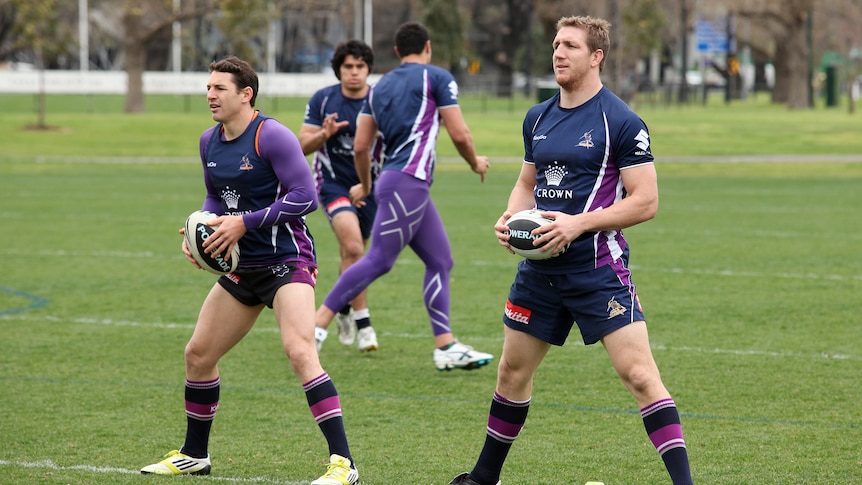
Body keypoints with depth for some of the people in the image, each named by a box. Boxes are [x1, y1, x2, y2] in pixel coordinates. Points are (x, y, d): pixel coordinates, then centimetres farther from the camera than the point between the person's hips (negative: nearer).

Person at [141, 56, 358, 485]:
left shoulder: (272, 136, -16)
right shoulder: (210, 142, 9)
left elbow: (304, 196, -20)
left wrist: (245, 223, -21)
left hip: (287, 262, -9)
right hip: (242, 267, 9)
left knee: (299, 352, -26)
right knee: (198, 354, 12)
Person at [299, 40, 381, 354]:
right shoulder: (322, 100, -6)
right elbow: (303, 145, -4)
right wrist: (325, 133, -24)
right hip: (333, 183, -2)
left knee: (351, 254, 13)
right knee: (353, 247, -24)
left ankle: (344, 311, 41)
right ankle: (363, 323, -20)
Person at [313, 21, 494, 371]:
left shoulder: (379, 87, 16)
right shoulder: (437, 78, -2)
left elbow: (360, 147, 14)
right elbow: (459, 135, -6)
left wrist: (365, 185, 30)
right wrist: (476, 163, 13)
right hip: (408, 182, -8)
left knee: (441, 261, 9)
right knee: (378, 261, -9)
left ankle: (446, 348, 5)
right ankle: (316, 326, -11)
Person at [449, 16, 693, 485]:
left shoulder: (621, 122, -10)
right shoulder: (537, 118, 11)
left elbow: (645, 201, -12)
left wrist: (579, 223, -20)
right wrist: (509, 218, 1)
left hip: (598, 268, -7)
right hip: (540, 266, 7)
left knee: (639, 373, -14)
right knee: (512, 371, 15)